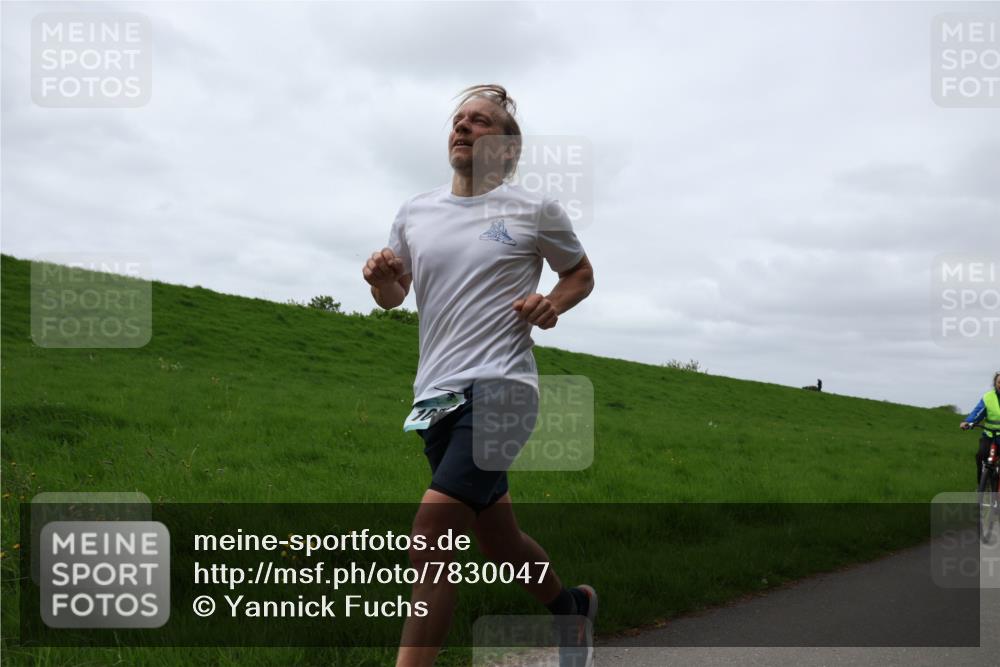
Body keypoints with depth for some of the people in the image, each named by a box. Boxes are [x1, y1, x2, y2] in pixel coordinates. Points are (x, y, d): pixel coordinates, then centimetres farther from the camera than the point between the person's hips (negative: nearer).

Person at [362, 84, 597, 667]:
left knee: (431, 536, -20)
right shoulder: (415, 212, 12)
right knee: (499, 542, 15)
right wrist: (381, 280, -4)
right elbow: (392, 296, 20)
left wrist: (552, 304, -7)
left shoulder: (536, 211, 1)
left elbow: (581, 273, 15)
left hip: (499, 387, -5)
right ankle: (574, 608, 42)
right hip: (437, 397, 5)